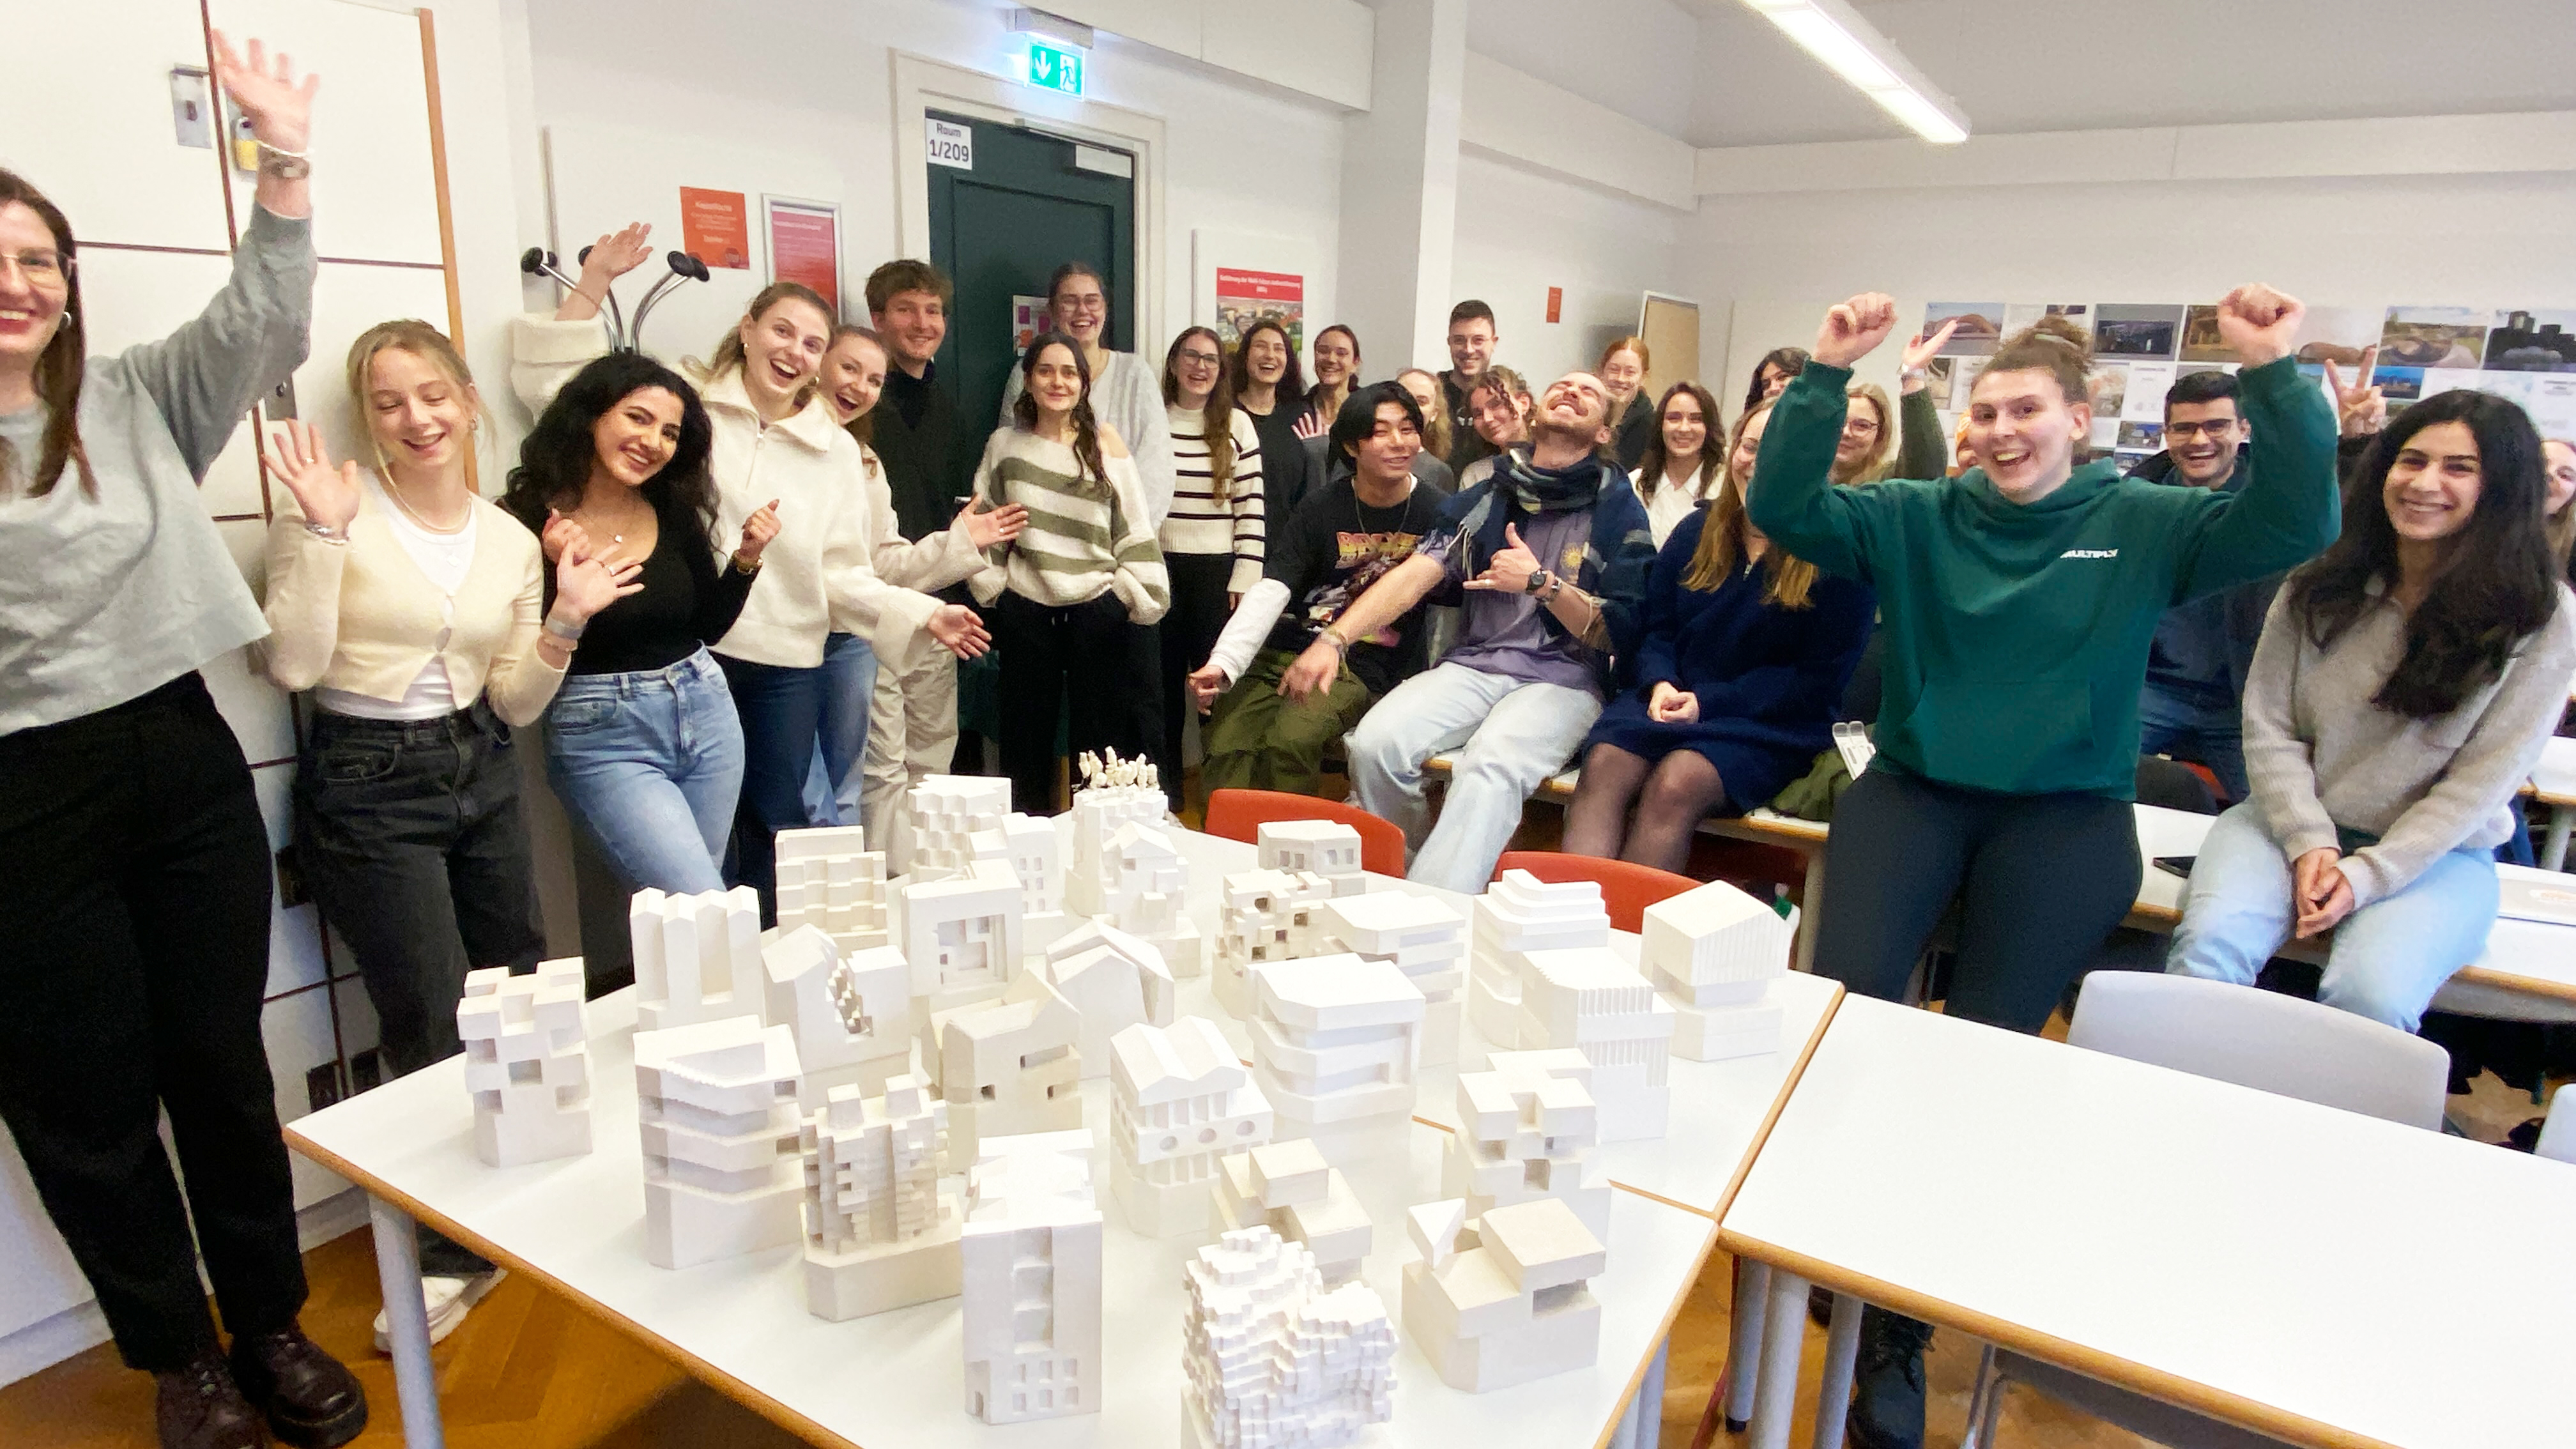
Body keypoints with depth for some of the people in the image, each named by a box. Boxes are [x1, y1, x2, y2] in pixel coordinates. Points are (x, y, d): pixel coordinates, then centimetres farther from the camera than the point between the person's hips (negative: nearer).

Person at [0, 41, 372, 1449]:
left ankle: (272, 1327, 28)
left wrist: (286, 161, -11)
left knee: (223, 1064, 12)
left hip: (185, 758, 2)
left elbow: (260, 326, -2)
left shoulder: (136, 400, 8)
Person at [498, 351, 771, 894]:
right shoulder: (527, 520, -11)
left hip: (705, 713, 5)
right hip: (605, 740, -5)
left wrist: (745, 560, -2)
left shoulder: (675, 510, 5)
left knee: (680, 900, 14)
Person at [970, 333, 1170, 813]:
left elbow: (1133, 525, 1)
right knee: (1027, 735, 11)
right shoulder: (1004, 445, 5)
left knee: (1101, 737, 4)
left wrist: (1136, 593, -5)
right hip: (1026, 609, 2)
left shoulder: (1106, 442, 1)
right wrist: (990, 582, 4)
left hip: (1099, 606, -1)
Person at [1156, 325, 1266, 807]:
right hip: (1159, 567, 1)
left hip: (1218, 570, -1)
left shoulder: (1237, 425, 3)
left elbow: (1251, 506, 0)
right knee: (1163, 680, 7)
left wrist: (1246, 577, -5)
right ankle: (1164, 789, 20)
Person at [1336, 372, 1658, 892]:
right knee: (1376, 741, -24)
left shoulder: (1618, 512, 6)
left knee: (1491, 766, -34)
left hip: (1564, 678, -3)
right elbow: (1414, 575, 2)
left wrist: (1542, 583, -13)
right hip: (1474, 664, 3)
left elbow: (1621, 633, 1)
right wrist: (1333, 640, -12)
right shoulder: (1486, 498, 14)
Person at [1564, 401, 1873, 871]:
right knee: (1603, 764, -28)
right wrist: (1661, 684, -8)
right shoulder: (1698, 531, 13)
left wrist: (1709, 703, -14)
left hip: (1772, 726, -4)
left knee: (1676, 783, -34)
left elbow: (1821, 676, -5)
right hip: (1674, 700, 4)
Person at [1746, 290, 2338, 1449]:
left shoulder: (2142, 525, 5)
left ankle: (1902, 1326, -2)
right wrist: (1826, 377, -14)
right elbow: (1783, 508, -3)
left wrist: (2273, 376, -17)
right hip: (1912, 789, 2)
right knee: (1841, 1006, -21)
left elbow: (2296, 524, -6)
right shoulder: (1916, 517, 7)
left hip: (2067, 812, -1)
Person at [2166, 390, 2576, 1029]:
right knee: (2208, 942, -29)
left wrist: (2368, 874, -15)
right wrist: (2311, 845, -13)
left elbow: (2483, 779, -7)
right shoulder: (2321, 584, 2)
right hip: (2294, 822, 1)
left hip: (2436, 851, -1)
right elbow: (2268, 729, -1)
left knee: (2370, 994, -31)